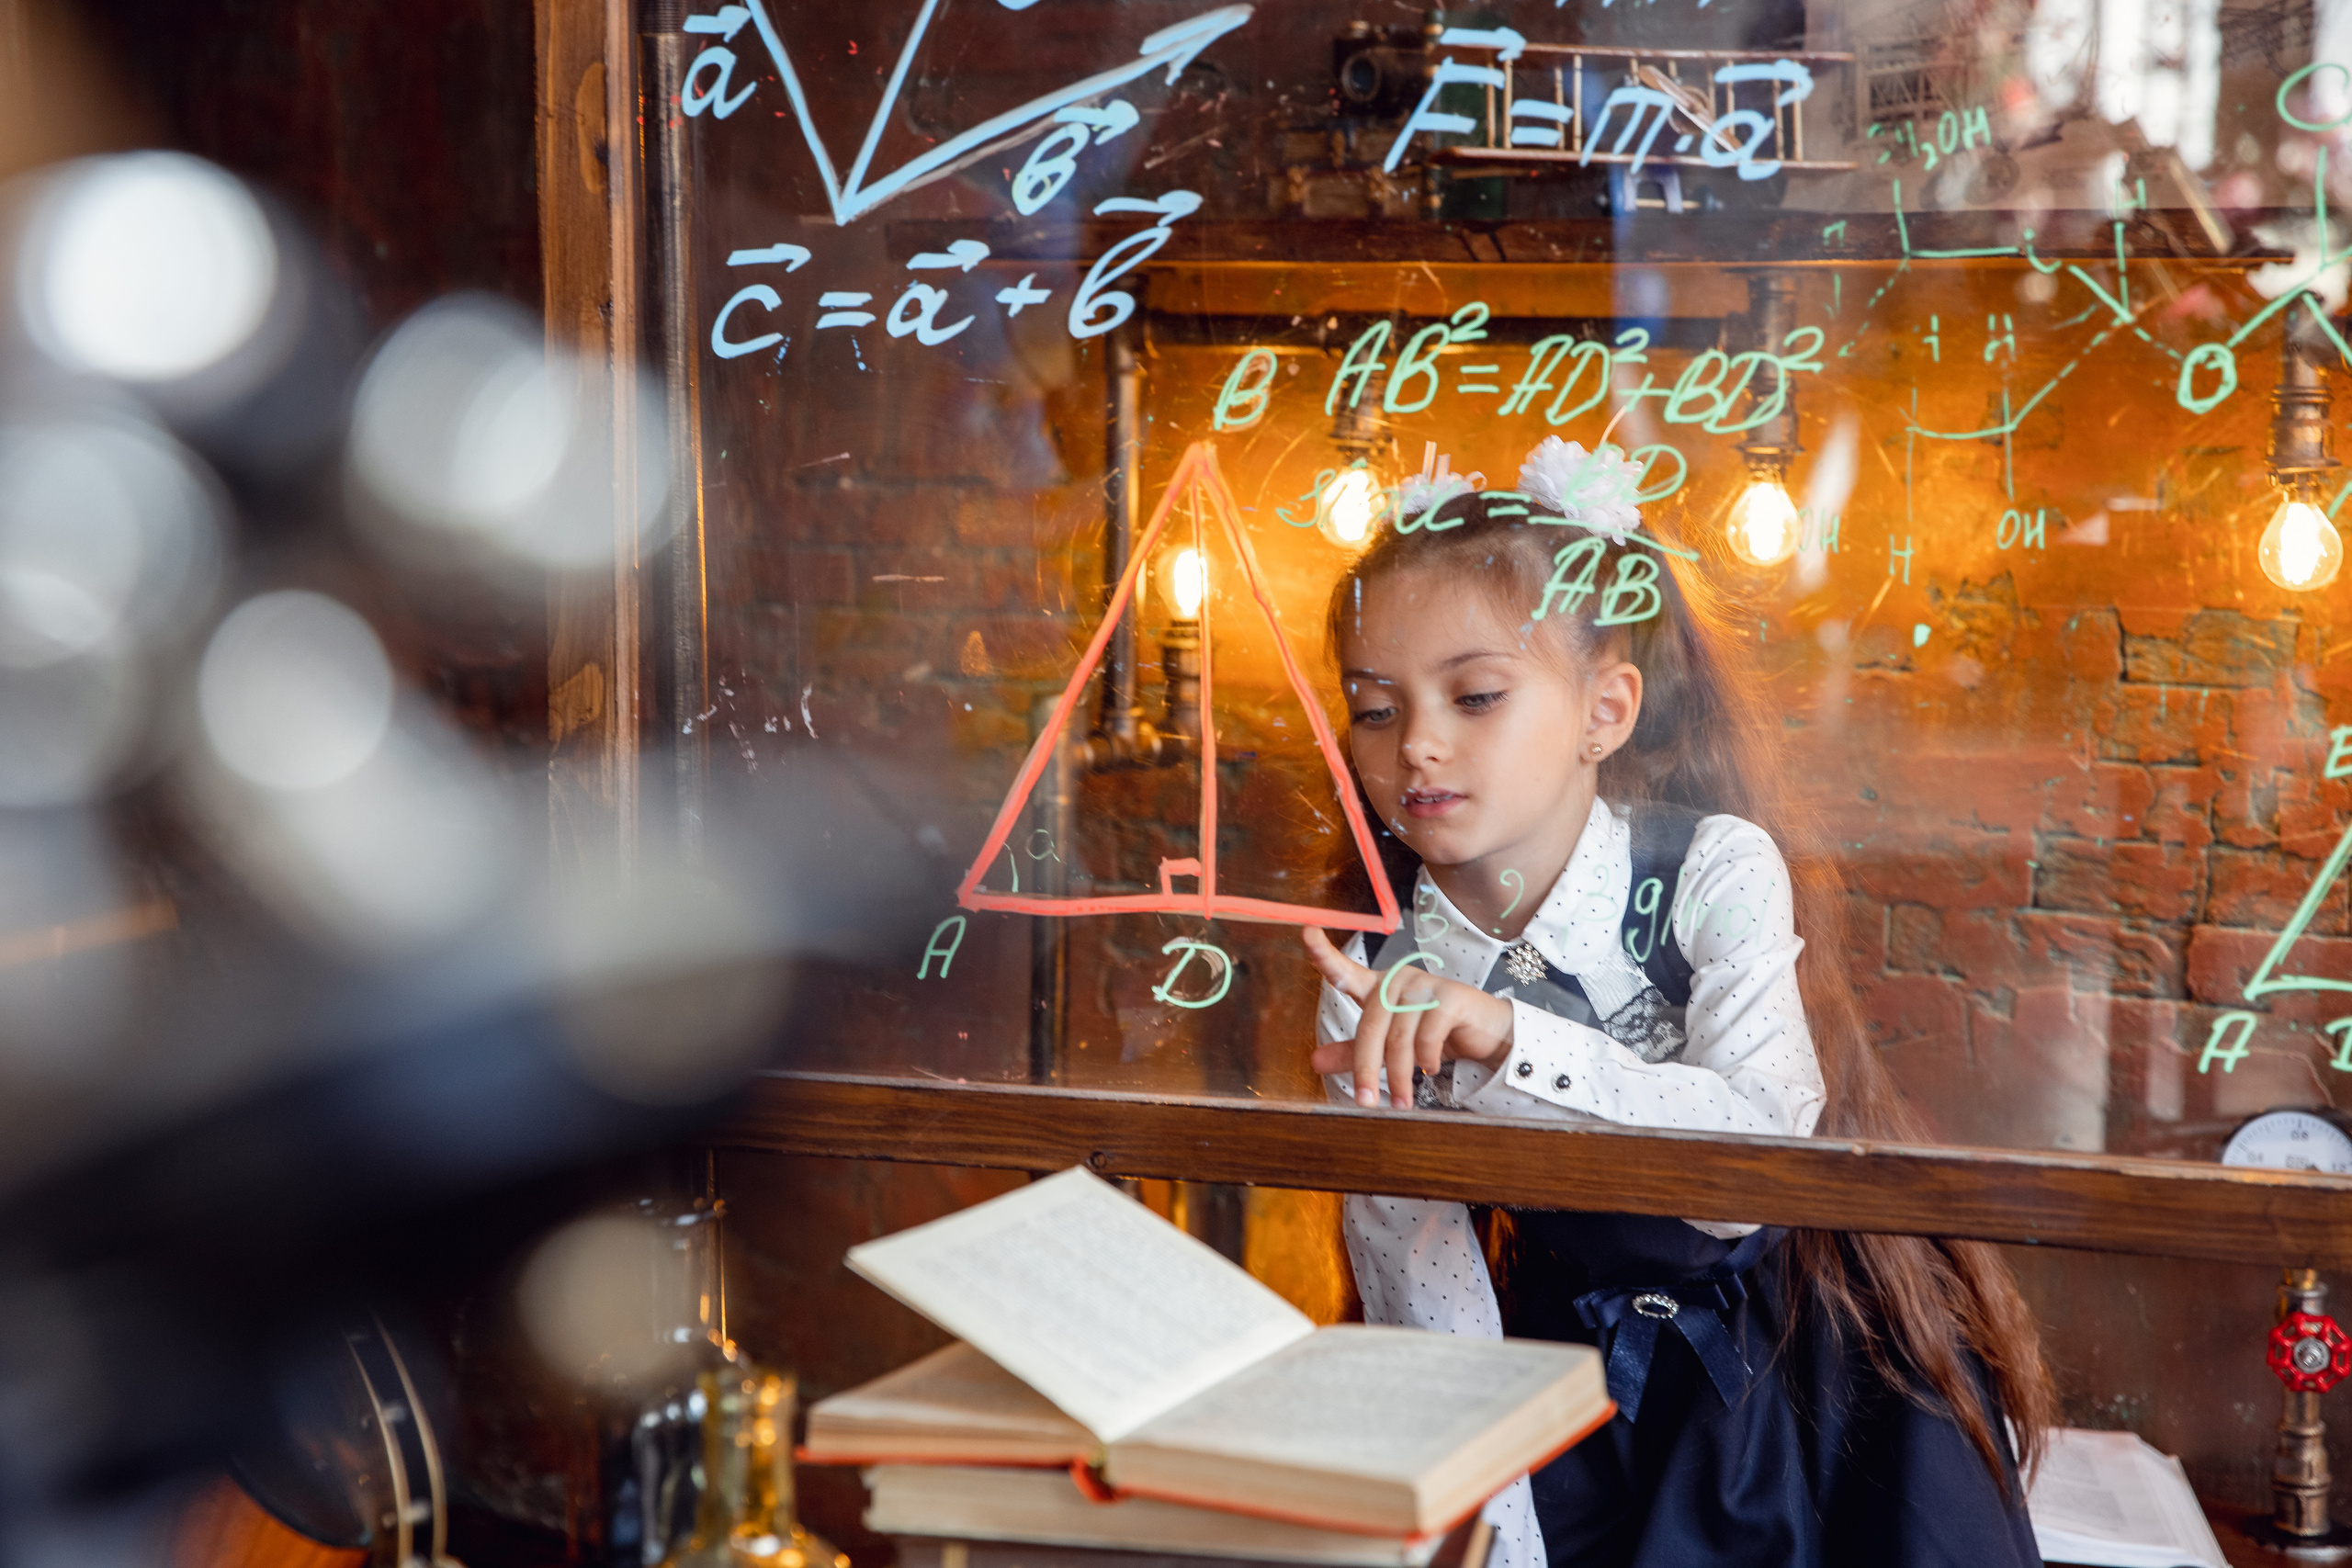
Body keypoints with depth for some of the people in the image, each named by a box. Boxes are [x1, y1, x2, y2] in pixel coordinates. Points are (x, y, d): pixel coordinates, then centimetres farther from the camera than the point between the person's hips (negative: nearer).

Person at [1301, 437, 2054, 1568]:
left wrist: (1507, 1041, -42)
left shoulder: (1716, 874, -16)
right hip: (1582, 1379, 2)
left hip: (1812, 1365, -2)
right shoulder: (1373, 988, -9)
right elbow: (1423, 1320, -8)